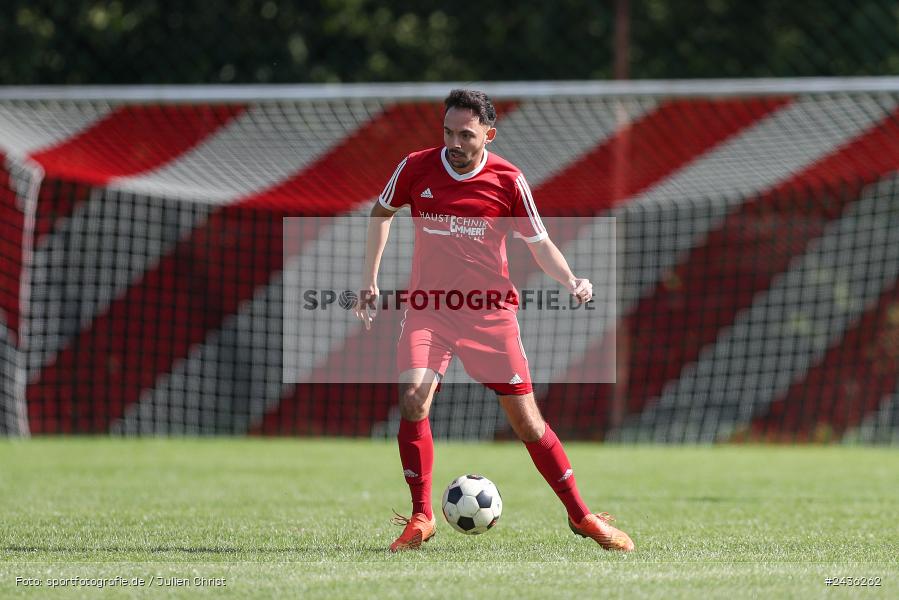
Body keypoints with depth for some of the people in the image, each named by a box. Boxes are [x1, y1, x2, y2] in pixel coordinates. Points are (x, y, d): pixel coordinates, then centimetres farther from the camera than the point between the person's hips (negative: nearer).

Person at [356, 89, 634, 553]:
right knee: (412, 402, -19)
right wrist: (370, 281, 10)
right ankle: (421, 518, -6)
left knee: (525, 419, -1)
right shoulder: (416, 169, -5)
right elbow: (381, 212, 13)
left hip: (491, 312, -1)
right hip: (428, 309, 1)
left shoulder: (507, 180, -8)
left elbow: (539, 243, 2)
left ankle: (580, 515, 13)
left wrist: (571, 281, -16)